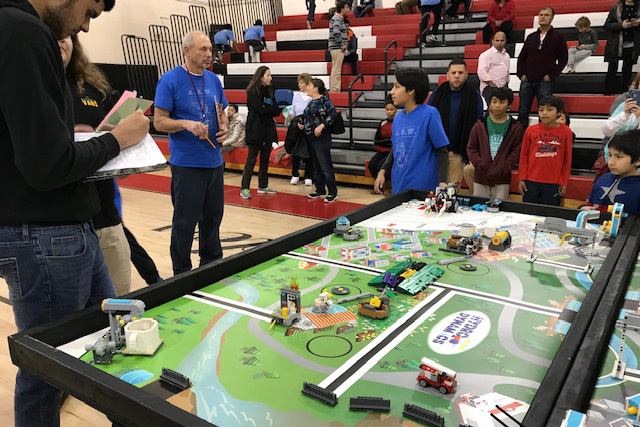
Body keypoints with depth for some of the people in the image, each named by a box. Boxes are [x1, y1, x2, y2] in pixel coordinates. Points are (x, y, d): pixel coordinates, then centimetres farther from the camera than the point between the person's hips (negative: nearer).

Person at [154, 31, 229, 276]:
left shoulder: (213, 80, 11)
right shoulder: (170, 80, -6)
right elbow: (159, 122, -9)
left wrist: (224, 127, -3)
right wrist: (186, 124, -25)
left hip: (214, 161, 6)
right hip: (186, 164, -6)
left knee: (213, 217, 16)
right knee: (185, 222, 1)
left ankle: (212, 264, 32)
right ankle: (182, 273, 17)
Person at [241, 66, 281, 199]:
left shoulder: (270, 90, 13)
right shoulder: (252, 91, -7)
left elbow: (276, 112, 5)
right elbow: (260, 109, -17)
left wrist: (267, 110, -12)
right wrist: (273, 109, -4)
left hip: (268, 128, 7)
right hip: (256, 129, -7)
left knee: (265, 159, 11)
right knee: (251, 159, -6)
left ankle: (263, 186, 20)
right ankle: (244, 188, -2)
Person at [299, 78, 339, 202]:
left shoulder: (323, 99, -9)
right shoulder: (311, 102, 14)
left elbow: (333, 114, -16)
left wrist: (321, 126, -22)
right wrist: (301, 123, 10)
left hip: (321, 137, -9)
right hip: (311, 137, 9)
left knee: (326, 166, -7)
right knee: (317, 166, 14)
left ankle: (333, 193, 0)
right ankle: (320, 190, 24)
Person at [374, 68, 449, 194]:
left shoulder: (430, 114, -11)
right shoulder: (398, 117, 6)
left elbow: (441, 151, -9)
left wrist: (442, 182, -17)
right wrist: (383, 171, 4)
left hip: (423, 188, -5)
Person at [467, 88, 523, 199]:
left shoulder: (515, 127, 1)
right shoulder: (480, 125, 5)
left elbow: (516, 151, -2)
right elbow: (471, 148, 5)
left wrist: (504, 169, -13)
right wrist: (479, 165, -9)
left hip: (502, 180, -1)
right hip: (480, 178, 2)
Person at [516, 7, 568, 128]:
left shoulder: (558, 36, 4)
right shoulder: (531, 37, 13)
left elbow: (563, 59, 2)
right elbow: (522, 57, 17)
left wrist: (551, 75, -7)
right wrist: (521, 74, 4)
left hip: (545, 82, -3)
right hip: (527, 81, 3)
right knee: (523, 112, 4)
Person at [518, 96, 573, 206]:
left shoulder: (565, 132, 0)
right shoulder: (531, 130, 1)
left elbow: (567, 159, 5)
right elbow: (524, 156, 7)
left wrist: (564, 182, 4)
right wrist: (521, 179, 3)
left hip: (553, 184, -1)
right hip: (531, 182, 1)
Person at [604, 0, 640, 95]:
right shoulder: (616, 8, 0)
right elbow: (607, 25, -4)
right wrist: (621, 25, -17)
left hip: (631, 45, 2)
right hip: (615, 45, -2)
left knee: (627, 71, 6)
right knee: (611, 71, 1)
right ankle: (607, 94, 9)